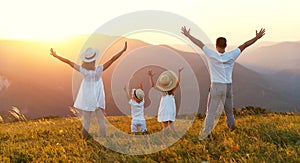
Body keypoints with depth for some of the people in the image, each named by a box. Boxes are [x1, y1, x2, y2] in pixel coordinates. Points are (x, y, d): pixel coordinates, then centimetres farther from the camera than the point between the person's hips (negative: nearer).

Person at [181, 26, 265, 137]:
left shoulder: (211, 55, -8)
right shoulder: (231, 56, -4)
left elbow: (199, 43, 1)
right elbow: (244, 45, 2)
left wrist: (188, 35, 11)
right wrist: (257, 37, 9)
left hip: (216, 86, -2)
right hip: (228, 86, 2)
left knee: (211, 111, -2)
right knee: (229, 110, 19)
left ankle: (206, 131, -8)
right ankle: (232, 128, 35)